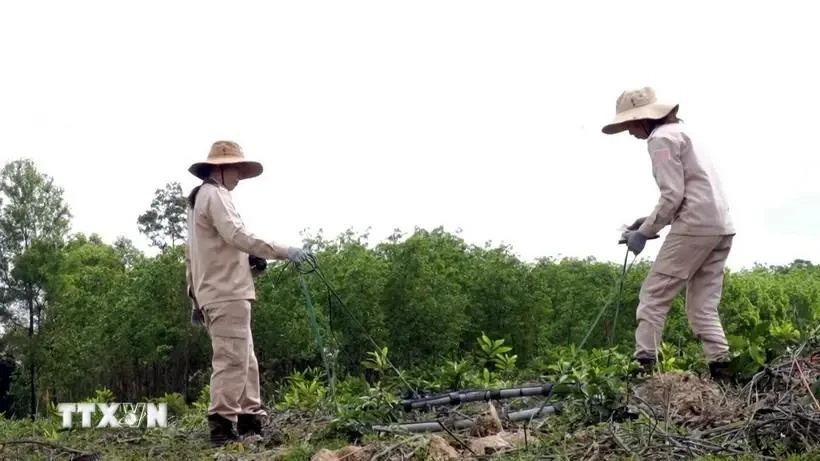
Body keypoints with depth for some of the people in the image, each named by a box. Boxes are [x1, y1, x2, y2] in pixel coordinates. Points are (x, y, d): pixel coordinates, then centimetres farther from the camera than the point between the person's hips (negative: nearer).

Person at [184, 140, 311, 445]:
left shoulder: (198, 199, 25)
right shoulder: (214, 195, -6)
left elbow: (191, 256, 24)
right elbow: (237, 235, -22)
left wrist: (195, 298, 23)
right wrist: (283, 251, -23)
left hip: (214, 294, 10)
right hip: (227, 293, -10)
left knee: (246, 361, 10)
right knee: (231, 360, -11)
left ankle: (250, 423, 10)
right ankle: (221, 428, -11)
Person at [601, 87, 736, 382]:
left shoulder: (660, 138, -4)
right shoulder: (678, 132, 25)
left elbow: (673, 196, -13)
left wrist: (644, 232, -5)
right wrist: (650, 222, 16)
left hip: (695, 225, -9)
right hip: (721, 226, 9)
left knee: (653, 296, -4)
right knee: (703, 306, 8)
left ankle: (643, 366, -7)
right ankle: (721, 369, -3)